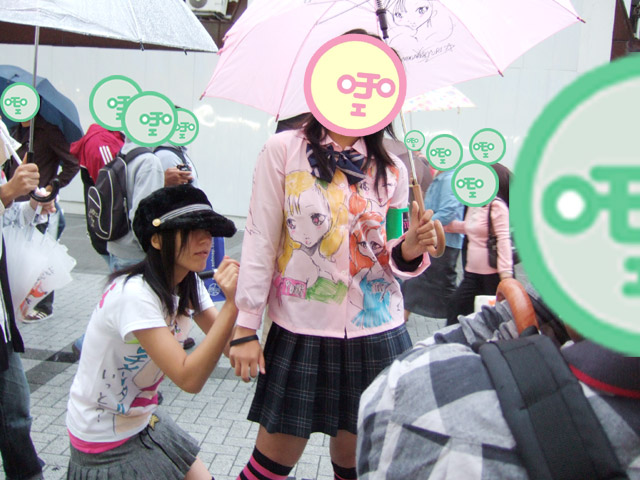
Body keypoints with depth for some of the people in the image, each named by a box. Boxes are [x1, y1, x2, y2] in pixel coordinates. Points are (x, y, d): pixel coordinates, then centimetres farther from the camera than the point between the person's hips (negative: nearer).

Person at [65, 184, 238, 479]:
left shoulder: (189, 284, -2)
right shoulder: (135, 294, -29)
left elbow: (226, 342, -8)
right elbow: (189, 379, -34)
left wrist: (236, 297, -24)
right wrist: (232, 304, -39)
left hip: (144, 420, 8)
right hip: (106, 440, -8)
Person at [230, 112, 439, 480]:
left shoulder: (392, 170, 7)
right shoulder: (283, 150, -3)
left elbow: (391, 259, 11)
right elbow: (260, 240, -4)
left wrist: (410, 250, -13)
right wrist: (245, 326, -6)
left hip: (376, 333, 3)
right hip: (299, 329, -2)